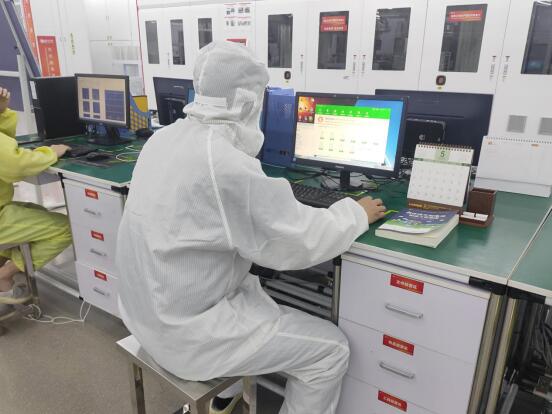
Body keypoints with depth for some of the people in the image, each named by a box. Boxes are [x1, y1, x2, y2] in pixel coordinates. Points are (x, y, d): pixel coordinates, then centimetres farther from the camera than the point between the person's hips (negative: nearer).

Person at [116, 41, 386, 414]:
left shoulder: (166, 138, -1)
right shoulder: (227, 166, -29)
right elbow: (302, 241, -20)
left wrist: (270, 189, 27)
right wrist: (357, 214, -3)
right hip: (186, 329, -9)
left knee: (256, 288, 32)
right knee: (331, 348, 0)